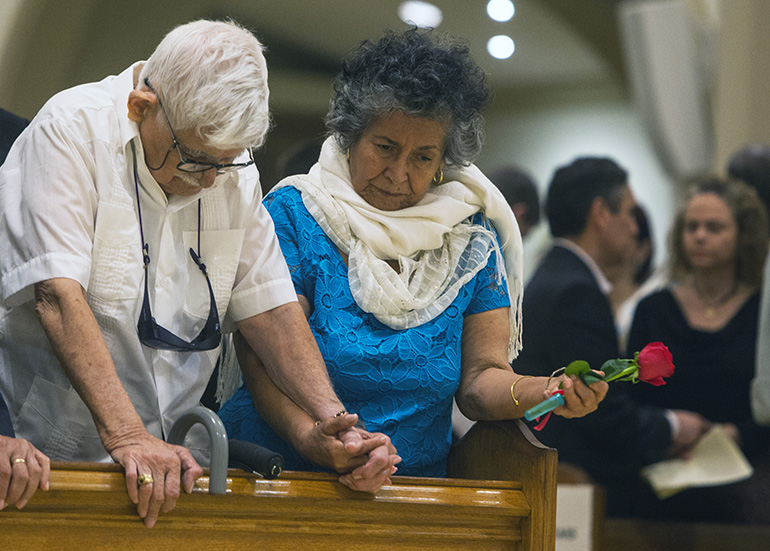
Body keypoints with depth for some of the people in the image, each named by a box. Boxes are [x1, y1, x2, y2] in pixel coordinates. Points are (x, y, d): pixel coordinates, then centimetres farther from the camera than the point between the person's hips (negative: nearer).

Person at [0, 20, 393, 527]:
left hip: (177, 458, 5)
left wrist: (332, 419, -9)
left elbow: (268, 305, 6)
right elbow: (59, 293, -21)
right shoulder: (72, 130, -12)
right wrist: (126, 435, -29)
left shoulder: (233, 168, 7)